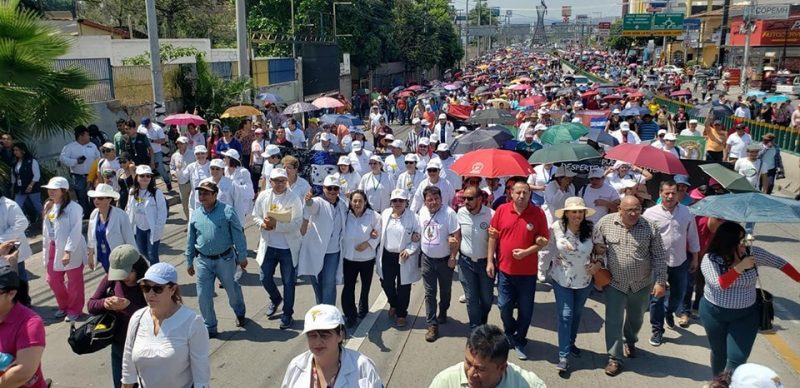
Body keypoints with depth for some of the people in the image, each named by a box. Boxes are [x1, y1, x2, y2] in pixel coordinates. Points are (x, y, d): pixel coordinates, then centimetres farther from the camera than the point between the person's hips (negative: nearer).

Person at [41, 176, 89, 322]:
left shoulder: (73, 208, -16)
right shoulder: (48, 206, 7)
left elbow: (75, 232, -20)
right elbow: (46, 230, 13)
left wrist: (68, 252, -24)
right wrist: (45, 249, 13)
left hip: (71, 251, -7)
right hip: (53, 249, 8)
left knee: (74, 282, 6)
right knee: (53, 280, 15)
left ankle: (75, 310, 22)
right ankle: (64, 306, 35)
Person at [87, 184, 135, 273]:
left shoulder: (120, 215, -19)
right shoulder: (94, 214, -2)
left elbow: (129, 239, -14)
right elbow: (91, 237, 11)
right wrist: (90, 254, 15)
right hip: (103, 258, 6)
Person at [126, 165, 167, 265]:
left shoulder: (156, 193, -17)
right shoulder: (133, 192, -1)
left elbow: (162, 211, -16)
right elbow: (129, 209, 8)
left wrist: (158, 229, -17)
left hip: (152, 229, -6)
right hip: (139, 228, 6)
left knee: (152, 255, -3)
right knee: (142, 252, 19)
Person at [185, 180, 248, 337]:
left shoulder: (227, 211, -11)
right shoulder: (195, 215, 2)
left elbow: (238, 235, -8)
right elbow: (190, 240, 11)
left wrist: (242, 256, -7)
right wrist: (189, 262, 14)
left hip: (225, 259, -3)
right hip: (203, 260, 3)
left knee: (232, 290, 15)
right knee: (204, 296, 5)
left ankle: (240, 314, 44)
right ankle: (210, 327, 22)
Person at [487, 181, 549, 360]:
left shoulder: (538, 213, -8)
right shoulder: (501, 210, -4)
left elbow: (544, 240, -3)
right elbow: (493, 237, 1)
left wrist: (527, 252, -17)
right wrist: (490, 261, 0)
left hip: (528, 271, -1)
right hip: (504, 268, 1)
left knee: (525, 309, 10)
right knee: (504, 305, 11)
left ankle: (519, 341, 30)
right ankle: (509, 332, 40)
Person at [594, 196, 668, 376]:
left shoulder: (649, 227, -11)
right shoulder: (606, 222, -11)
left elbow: (659, 256, -7)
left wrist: (661, 281, -11)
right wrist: (595, 247, -16)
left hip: (642, 284, 1)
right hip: (615, 283, -1)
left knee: (636, 318, 21)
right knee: (613, 321, 0)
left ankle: (630, 342, 49)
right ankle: (614, 359, 12)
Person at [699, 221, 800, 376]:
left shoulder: (753, 253, -10)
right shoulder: (710, 259, -17)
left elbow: (780, 263, 1)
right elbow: (719, 284, -29)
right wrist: (740, 267, -30)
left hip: (746, 315, 1)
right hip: (714, 313, -1)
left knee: (737, 358, -7)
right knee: (719, 353, 19)